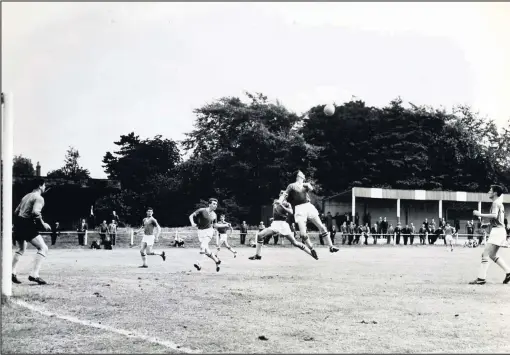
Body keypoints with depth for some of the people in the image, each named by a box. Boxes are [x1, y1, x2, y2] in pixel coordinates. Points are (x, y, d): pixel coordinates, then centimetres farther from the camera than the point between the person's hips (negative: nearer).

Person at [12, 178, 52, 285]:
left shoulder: (26, 196, 21)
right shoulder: (39, 198, -7)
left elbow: (16, 211, 23)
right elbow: (35, 212, -24)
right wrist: (43, 224, -13)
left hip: (18, 224, 9)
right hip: (27, 226, -9)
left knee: (21, 249, 28)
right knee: (43, 248, -8)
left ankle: (12, 272, 25)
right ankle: (34, 274, -20)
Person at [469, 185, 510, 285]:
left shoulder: (496, 203, -10)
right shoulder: (500, 203, 20)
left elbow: (494, 215, -27)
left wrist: (480, 214, -24)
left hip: (497, 231, -10)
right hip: (499, 231, 10)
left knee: (485, 254, -10)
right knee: (493, 255, 17)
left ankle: (481, 278, -12)